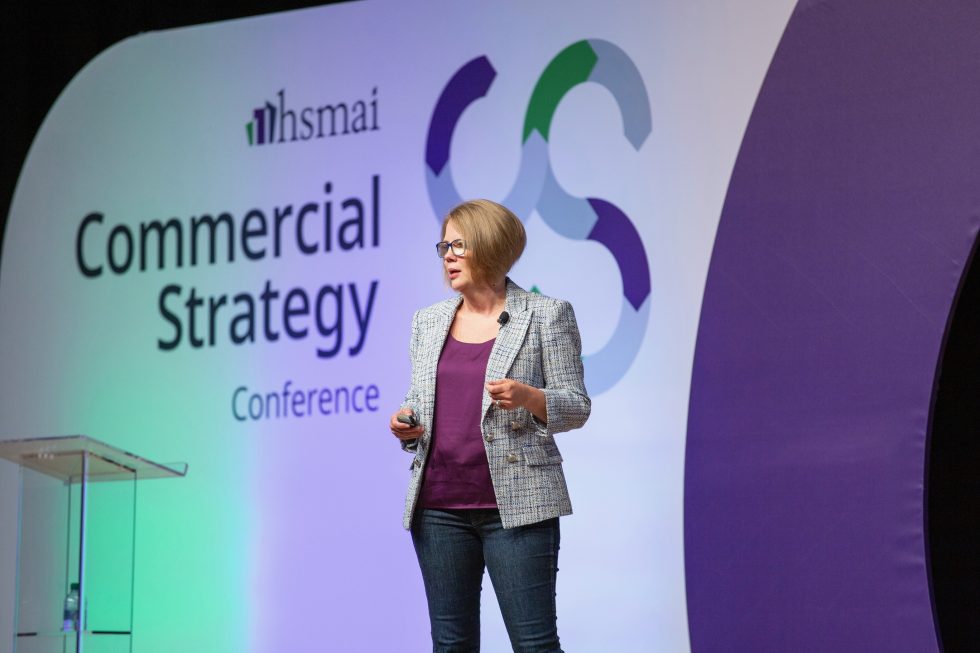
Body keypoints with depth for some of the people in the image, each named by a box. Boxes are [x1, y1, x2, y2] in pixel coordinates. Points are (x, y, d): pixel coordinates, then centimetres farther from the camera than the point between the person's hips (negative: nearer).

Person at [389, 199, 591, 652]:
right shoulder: (429, 321, 13)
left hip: (516, 506, -5)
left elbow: (576, 406, -1)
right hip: (438, 505, 5)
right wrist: (406, 423, -2)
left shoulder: (547, 316, 0)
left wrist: (527, 397, -21)